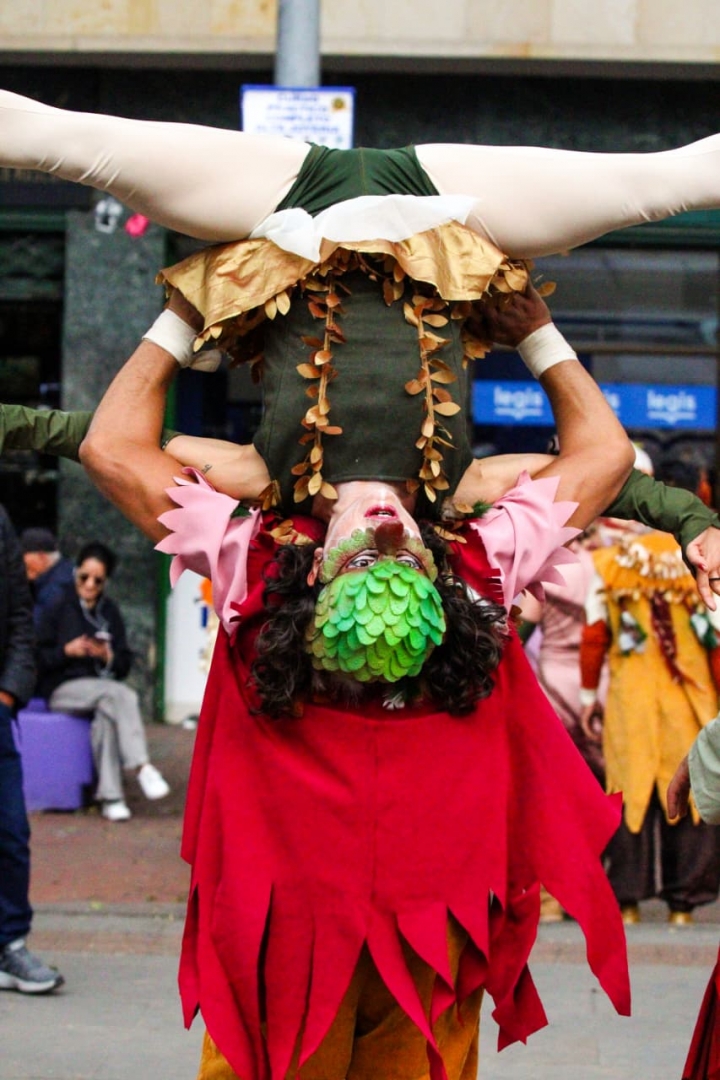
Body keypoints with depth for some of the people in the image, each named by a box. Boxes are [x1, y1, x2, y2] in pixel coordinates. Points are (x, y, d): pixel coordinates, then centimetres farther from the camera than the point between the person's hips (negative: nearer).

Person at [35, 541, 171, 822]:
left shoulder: (110, 612, 15)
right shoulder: (59, 607, 3)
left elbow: (125, 665, 12)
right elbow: (38, 657, -1)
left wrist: (108, 656, -9)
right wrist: (67, 651, -18)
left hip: (101, 688, 3)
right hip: (62, 689, -3)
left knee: (106, 715, -34)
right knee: (122, 695, -32)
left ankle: (111, 797, -36)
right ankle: (141, 767, -37)